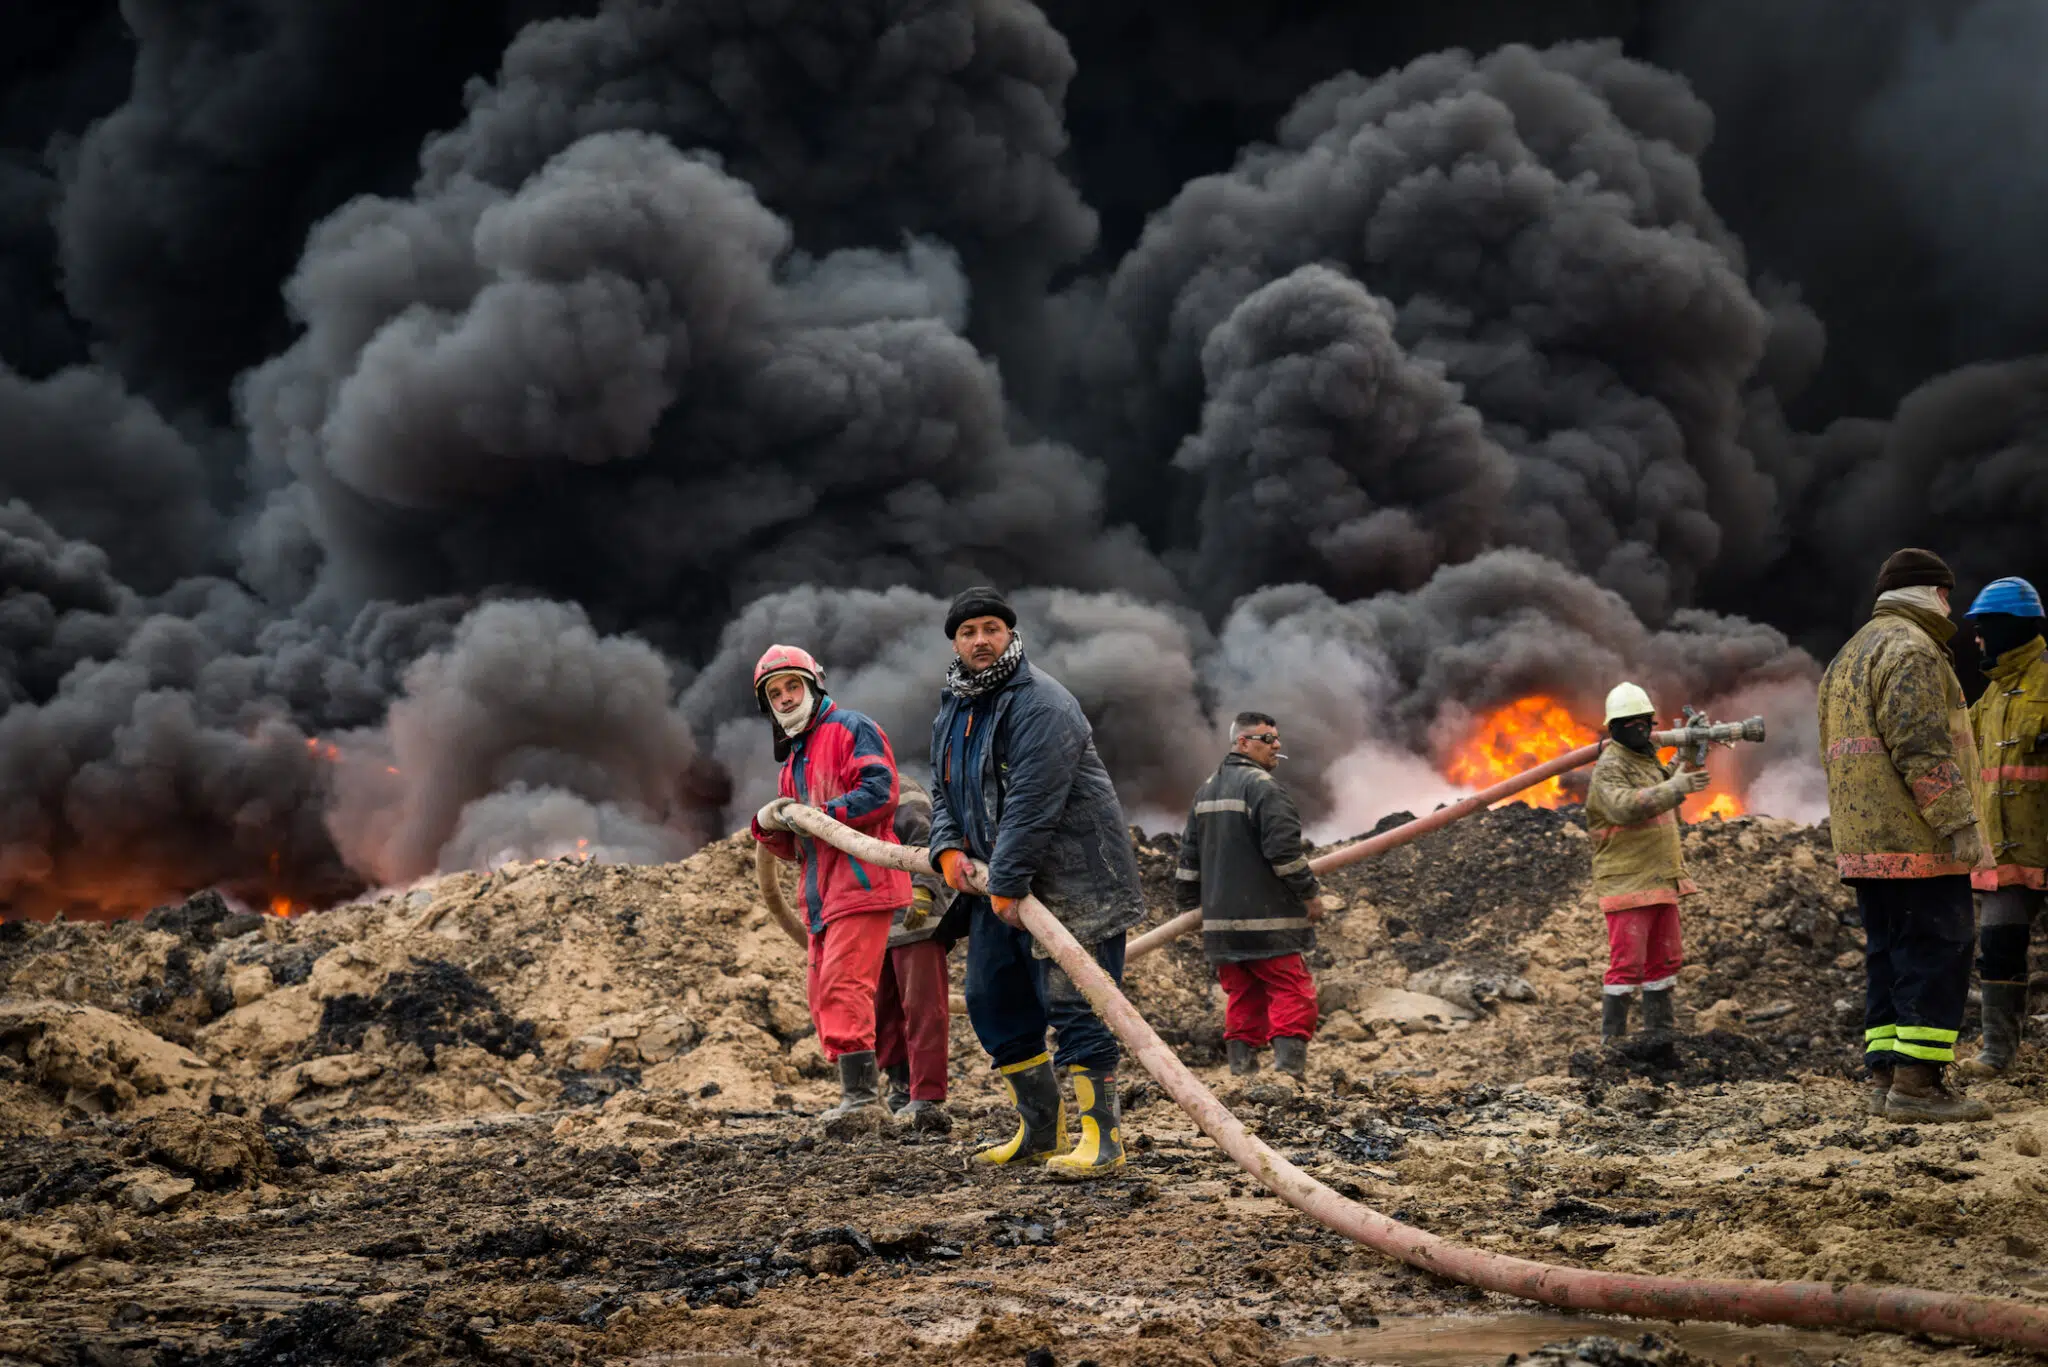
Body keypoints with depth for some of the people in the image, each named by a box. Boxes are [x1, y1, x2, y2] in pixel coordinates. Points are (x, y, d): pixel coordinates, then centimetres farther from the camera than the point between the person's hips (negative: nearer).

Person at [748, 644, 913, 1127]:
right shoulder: (794, 757, 26)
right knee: (823, 997, 8)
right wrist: (768, 824, 4)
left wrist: (821, 815, -18)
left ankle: (859, 1091, -19)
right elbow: (793, 847, 27)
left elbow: (880, 792, -17)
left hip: (861, 882, -10)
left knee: (842, 986, -17)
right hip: (822, 895, 10)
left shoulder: (851, 729, -1)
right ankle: (863, 1088, 13)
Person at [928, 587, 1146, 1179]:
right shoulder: (952, 713, 14)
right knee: (995, 1003, 12)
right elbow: (945, 794, 22)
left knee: (1072, 1004, -12)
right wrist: (948, 847, 2)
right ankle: (1040, 1130, 23)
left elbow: (1033, 805, -23)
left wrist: (1007, 885, -23)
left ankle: (1101, 1140, -10)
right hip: (999, 883, 9)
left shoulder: (1040, 705, -17)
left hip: (1071, 879, -9)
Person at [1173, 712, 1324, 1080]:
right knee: (1292, 995, -5)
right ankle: (1290, 1069, -15)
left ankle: (1242, 1072, 10)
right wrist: (1310, 892, -7)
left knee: (1242, 999, 12)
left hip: (1220, 920, 8)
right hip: (1267, 920, -8)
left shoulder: (1206, 790, 17)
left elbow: (1190, 854, 21)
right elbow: (1284, 848, -17)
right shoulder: (1262, 786, -11)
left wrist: (1187, 903, 27)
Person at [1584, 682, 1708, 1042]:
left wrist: (1685, 766, 16)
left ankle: (1659, 1029, 23)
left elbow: (1661, 784, 34)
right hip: (1627, 882, -9)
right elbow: (1625, 807, -32)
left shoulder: (1648, 758, 15)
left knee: (1665, 959, 14)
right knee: (1627, 963, -10)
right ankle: (1612, 1038, -5)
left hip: (1660, 882, 9)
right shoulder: (1609, 768, -14)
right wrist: (1676, 788, -34)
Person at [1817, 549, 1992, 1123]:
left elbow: (1835, 752, 23)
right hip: (1917, 840, -10)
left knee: (1890, 957, 11)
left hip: (1865, 843, 10)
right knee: (1937, 953, -9)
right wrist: (1959, 823, -20)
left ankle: (1886, 1078, 10)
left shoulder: (1849, 657, 22)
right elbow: (1921, 747, -20)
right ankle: (1917, 1082, -12)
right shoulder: (1912, 650, -11)